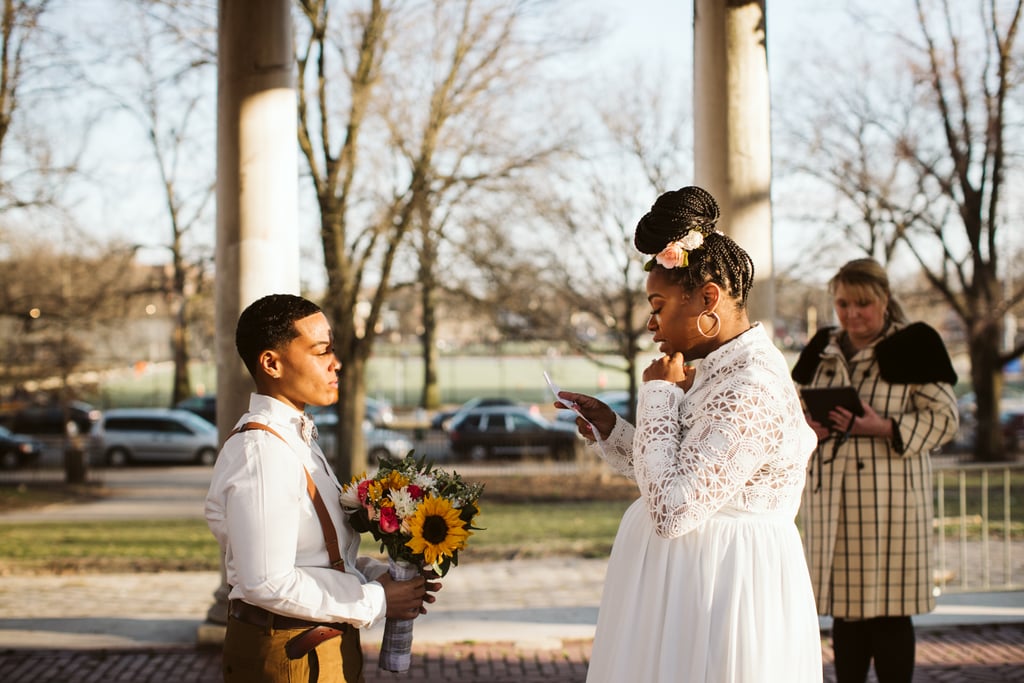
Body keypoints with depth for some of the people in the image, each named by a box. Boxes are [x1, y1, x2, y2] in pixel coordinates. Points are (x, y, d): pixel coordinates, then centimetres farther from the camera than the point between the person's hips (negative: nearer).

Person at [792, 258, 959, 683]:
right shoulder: (822, 349, 12)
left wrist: (883, 428, -20)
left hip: (890, 496, -5)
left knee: (888, 608, -3)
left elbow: (944, 420, -6)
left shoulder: (914, 345, -3)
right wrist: (806, 425, -6)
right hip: (830, 494, 5)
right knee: (844, 604, 9)